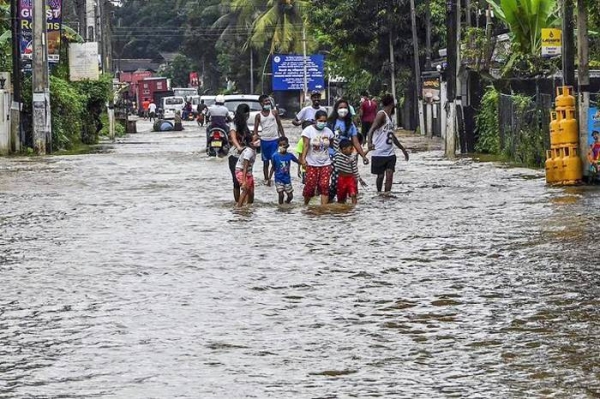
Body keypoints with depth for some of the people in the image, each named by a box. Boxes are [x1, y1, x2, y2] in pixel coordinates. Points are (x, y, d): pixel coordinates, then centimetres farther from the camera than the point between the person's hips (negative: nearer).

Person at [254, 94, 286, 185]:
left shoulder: (274, 112, 2)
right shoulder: (258, 116, 1)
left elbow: (279, 125, 6)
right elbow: (255, 129, 0)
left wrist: (283, 137, 3)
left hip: (275, 139, -1)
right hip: (264, 140, 1)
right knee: (265, 162, 7)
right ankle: (266, 179, 15)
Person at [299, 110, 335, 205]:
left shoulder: (328, 131, 5)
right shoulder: (308, 130, -7)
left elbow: (331, 146, 11)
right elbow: (306, 145, -15)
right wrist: (303, 158, -27)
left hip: (325, 164, 3)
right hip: (312, 164, -3)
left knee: (324, 186, -7)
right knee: (310, 185, -1)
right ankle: (305, 204, 22)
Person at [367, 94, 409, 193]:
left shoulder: (389, 117, 16)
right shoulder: (382, 114, -10)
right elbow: (372, 129, -24)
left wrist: (403, 149, 36)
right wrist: (370, 142, -43)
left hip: (390, 153, 7)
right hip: (379, 153, -7)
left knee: (389, 176, -6)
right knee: (380, 176, 5)